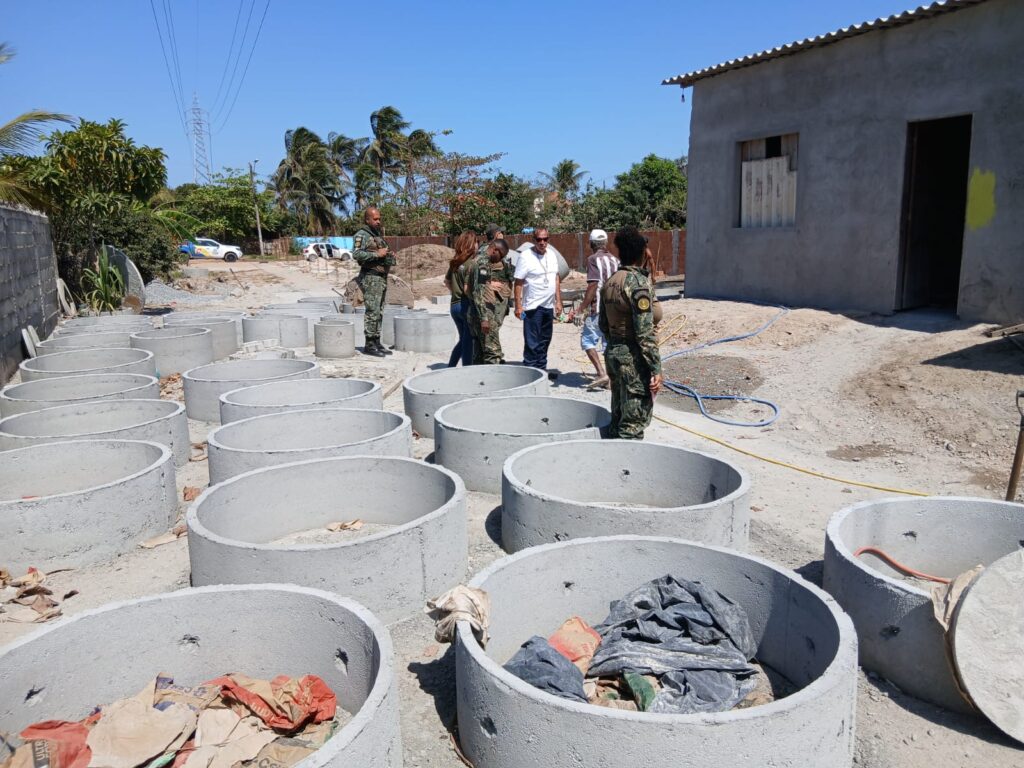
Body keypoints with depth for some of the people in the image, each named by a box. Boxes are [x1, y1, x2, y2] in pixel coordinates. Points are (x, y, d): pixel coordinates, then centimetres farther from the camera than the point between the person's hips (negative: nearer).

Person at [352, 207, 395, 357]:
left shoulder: (378, 235, 20)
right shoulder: (361, 235, -7)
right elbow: (356, 254, -21)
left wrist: (390, 256, 9)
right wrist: (377, 254, -20)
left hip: (382, 277, 9)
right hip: (371, 278, -9)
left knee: (379, 312, 10)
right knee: (372, 312, -10)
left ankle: (376, 342, 15)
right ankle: (369, 344, -6)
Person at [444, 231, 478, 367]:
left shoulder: (454, 263, 8)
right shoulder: (471, 264, -15)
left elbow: (447, 282, 17)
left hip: (454, 304, 8)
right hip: (466, 305, -7)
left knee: (463, 339, 19)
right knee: (468, 340, 2)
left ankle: (450, 368, 19)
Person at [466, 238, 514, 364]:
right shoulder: (480, 265, -12)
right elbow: (478, 294, -17)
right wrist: (484, 318, -21)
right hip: (484, 313, -8)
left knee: (481, 352, 12)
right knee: (493, 353, -10)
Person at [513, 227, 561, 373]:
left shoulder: (551, 255, 9)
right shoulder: (525, 256, -11)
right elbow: (518, 283, -12)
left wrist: (558, 301, 11)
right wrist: (518, 306, -15)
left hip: (549, 306, 7)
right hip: (532, 307, -7)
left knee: (545, 340, 14)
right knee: (532, 342, -4)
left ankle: (541, 368, 24)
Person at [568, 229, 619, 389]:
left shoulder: (593, 259, -9)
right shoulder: (615, 260, 11)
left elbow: (593, 285, -18)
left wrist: (581, 309, -17)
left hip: (598, 309, -7)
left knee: (588, 340, 1)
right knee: (609, 342, 12)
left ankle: (601, 373, -11)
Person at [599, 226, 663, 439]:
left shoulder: (609, 282, 8)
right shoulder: (639, 282, -16)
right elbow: (645, 332, -20)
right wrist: (656, 368, -18)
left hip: (612, 352, 8)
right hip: (633, 358, -8)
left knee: (618, 417, 17)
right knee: (634, 422, -2)